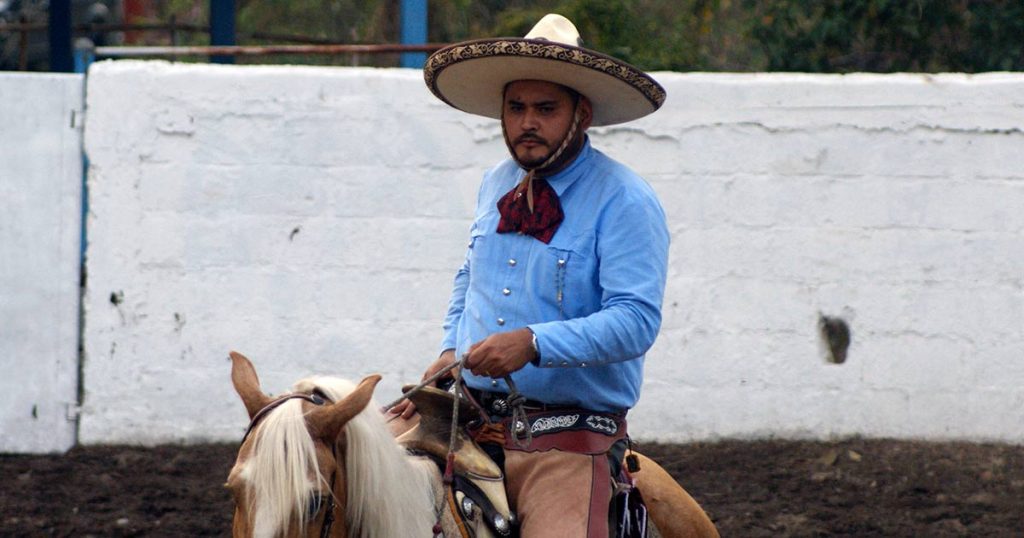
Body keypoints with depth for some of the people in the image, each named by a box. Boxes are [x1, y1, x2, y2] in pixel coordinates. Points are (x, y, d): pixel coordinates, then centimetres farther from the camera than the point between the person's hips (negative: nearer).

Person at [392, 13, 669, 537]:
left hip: (564, 442, -6)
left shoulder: (624, 202, -7)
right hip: (469, 424, 6)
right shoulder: (497, 185, 14)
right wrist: (450, 352, 10)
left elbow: (635, 320, -17)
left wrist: (533, 344, -28)